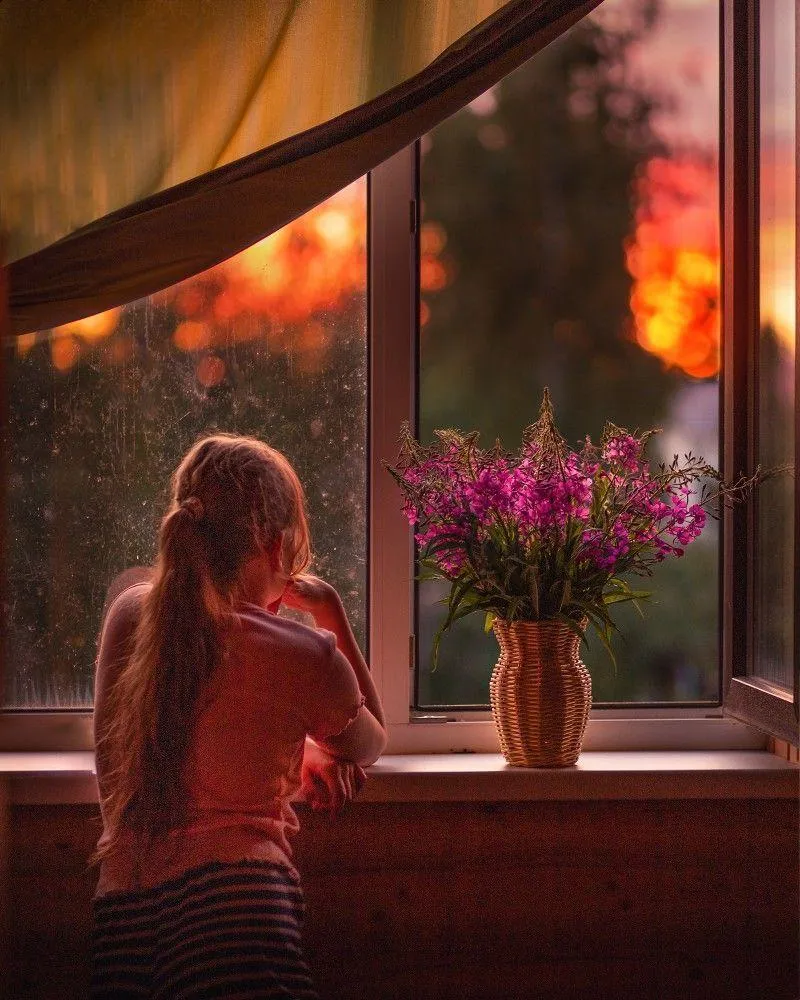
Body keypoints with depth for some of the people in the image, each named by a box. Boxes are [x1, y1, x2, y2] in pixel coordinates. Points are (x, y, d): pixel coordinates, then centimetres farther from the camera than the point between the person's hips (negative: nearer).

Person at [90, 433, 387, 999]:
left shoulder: (130, 612, 11)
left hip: (120, 906, 6)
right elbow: (369, 747, 21)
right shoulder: (306, 655, -2)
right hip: (231, 896, -6)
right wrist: (333, 615, 23)